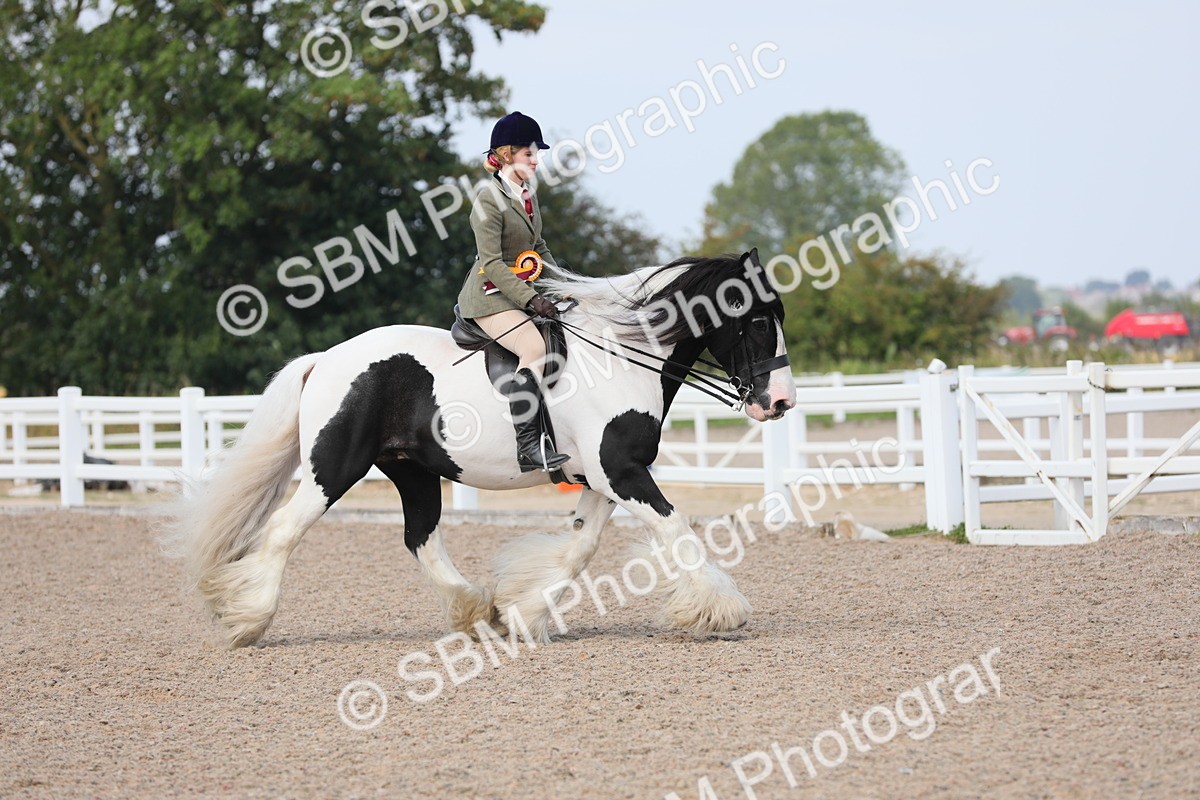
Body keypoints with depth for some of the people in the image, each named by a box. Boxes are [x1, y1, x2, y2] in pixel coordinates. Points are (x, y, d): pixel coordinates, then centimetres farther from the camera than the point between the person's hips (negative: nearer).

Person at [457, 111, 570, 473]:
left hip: (521, 291, 10)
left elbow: (538, 247, 23)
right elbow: (492, 262, -21)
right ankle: (528, 446, -34)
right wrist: (531, 299, -27)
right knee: (535, 348, -29)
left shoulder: (528, 196, 12)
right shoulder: (489, 201, -14)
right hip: (489, 295, -10)